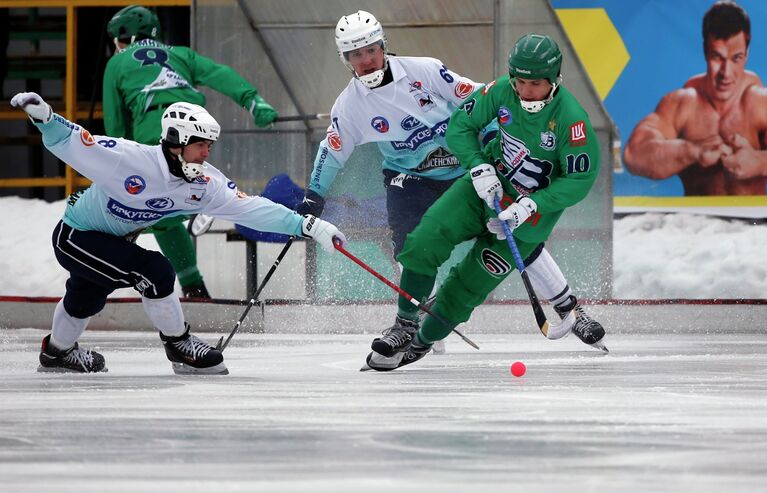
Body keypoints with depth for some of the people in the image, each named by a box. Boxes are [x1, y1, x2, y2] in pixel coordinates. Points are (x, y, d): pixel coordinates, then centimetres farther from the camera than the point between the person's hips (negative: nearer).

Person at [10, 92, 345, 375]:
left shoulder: (205, 183, -17)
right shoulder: (130, 158, -34)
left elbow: (250, 208, -19)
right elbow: (70, 144, -32)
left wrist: (306, 225, -26)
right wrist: (44, 117, -50)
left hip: (108, 239, 7)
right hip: (74, 236, -7)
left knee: (87, 299, 29)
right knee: (154, 273, -21)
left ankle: (57, 353, 58)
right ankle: (180, 348, -2)